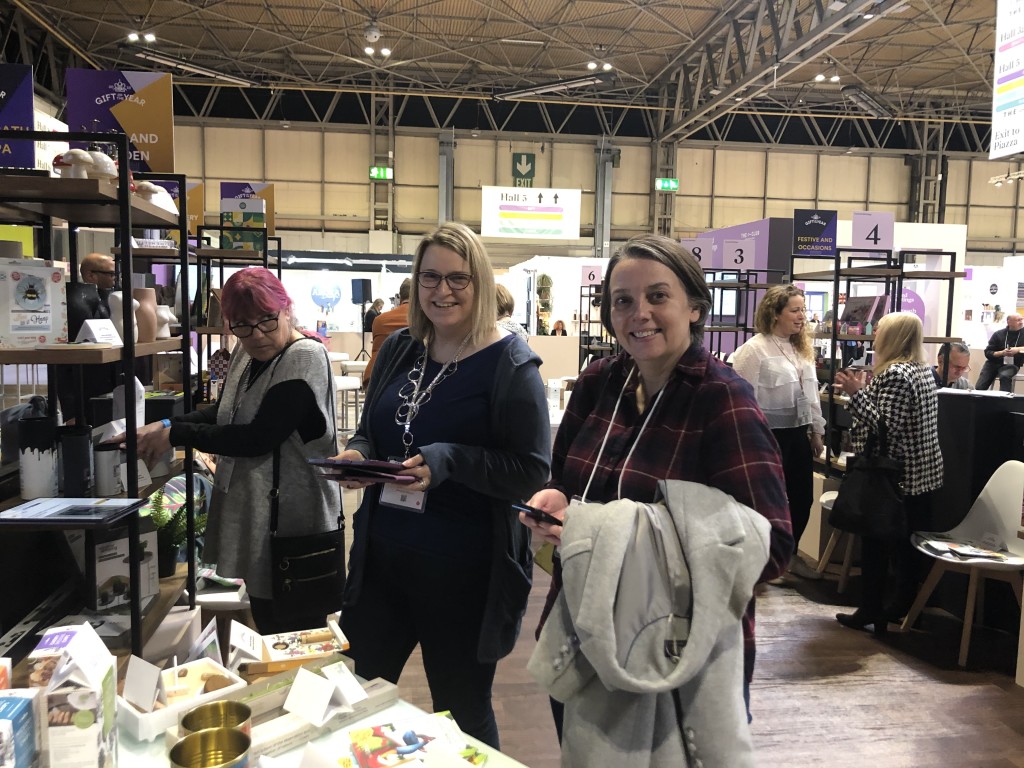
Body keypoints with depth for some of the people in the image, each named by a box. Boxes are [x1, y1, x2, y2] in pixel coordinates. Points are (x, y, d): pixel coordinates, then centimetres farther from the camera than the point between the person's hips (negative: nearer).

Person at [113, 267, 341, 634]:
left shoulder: (304, 357, -18)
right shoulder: (246, 353, 7)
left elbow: (259, 437, -24)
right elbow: (224, 412, 20)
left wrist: (176, 435, -17)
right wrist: (166, 424, 4)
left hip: (293, 520, -8)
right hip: (252, 511, 8)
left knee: (294, 630, 3)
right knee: (266, 623, 20)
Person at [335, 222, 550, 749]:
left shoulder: (510, 363, -12)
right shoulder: (398, 350, 6)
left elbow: (532, 470, -15)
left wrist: (449, 461, -26)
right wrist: (356, 455, -7)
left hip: (463, 570, -5)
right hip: (382, 553, 6)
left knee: (463, 711, 14)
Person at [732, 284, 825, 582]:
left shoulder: (802, 348, 11)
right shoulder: (754, 349, -14)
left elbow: (811, 392, 17)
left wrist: (817, 430, 17)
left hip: (798, 434, 8)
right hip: (769, 436, -7)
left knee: (802, 497, 15)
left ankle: (789, 555, 35)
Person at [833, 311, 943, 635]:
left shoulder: (894, 374, -18)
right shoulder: (923, 369, 11)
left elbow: (886, 428, -25)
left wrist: (857, 393, -23)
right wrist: (865, 388, 17)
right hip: (922, 472, 9)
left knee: (876, 542, 0)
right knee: (908, 543, 16)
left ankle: (871, 613, 7)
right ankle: (904, 606, 27)